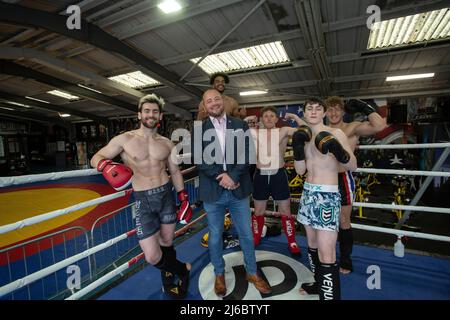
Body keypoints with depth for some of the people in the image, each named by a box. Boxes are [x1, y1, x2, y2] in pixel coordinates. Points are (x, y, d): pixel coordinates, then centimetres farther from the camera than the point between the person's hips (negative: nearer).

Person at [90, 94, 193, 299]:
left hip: (167, 195, 3)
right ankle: (181, 271, 26)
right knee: (152, 257, -4)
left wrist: (184, 199, 10)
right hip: (143, 200, -2)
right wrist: (106, 165, -23)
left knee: (167, 243, 16)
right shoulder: (125, 139, -3)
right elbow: (95, 158, 1)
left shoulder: (166, 143, 4)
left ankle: (168, 281, 44)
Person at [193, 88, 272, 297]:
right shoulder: (198, 129, 1)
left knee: (246, 234, 15)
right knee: (215, 236, 15)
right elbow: (198, 159, -8)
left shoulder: (240, 125, 4)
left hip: (238, 189, 1)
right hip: (212, 192, 0)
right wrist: (221, 177, -16)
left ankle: (252, 273, 37)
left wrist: (232, 176, -17)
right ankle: (219, 274, 38)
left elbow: (246, 154, -4)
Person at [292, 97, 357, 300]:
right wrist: (297, 147, -7)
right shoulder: (305, 136, 11)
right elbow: (300, 171, 5)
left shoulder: (335, 133, -6)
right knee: (312, 244, 19)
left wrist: (337, 150, -25)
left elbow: (353, 166, -7)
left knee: (326, 255, -7)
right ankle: (319, 284, 39)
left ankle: (329, 294, 7)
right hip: (308, 194, 7)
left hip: (327, 196, -6)